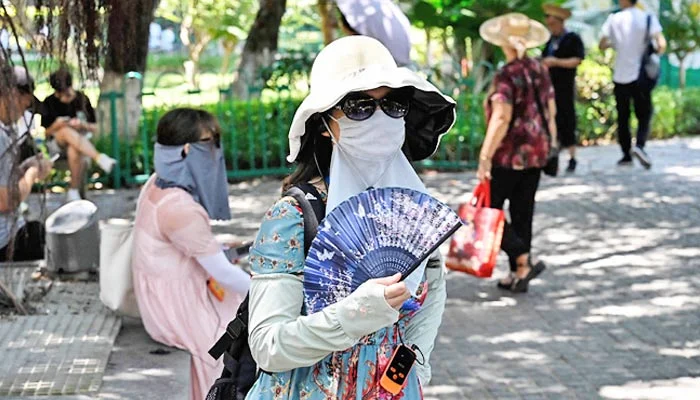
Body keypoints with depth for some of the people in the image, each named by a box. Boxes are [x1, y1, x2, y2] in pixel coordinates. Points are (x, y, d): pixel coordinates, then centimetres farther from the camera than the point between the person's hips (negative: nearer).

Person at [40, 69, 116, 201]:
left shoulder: (82, 99, 0)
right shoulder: (49, 103, -1)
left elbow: (94, 128, 4)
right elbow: (46, 132, 2)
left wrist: (83, 125, -20)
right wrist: (56, 125, -21)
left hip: (80, 138, 0)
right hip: (56, 141, 0)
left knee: (74, 151, -39)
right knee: (67, 131, -38)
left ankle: (74, 191, -30)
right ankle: (99, 158, -54)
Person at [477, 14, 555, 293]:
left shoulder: (506, 76, -18)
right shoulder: (540, 71, 3)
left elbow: (501, 119, -23)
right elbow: (551, 111, 10)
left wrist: (485, 158, -21)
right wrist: (549, 143, 22)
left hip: (509, 155, -7)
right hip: (536, 154, 7)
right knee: (523, 214, 13)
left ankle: (524, 261, -9)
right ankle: (518, 275, 17)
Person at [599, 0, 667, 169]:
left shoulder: (614, 19, -2)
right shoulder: (648, 18, -5)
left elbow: (602, 45, 0)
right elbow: (661, 44, -15)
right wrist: (657, 52, 6)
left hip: (620, 76, 1)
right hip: (641, 76, -1)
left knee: (622, 117, 12)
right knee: (644, 114, 8)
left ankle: (626, 155, 11)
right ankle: (639, 145, -16)